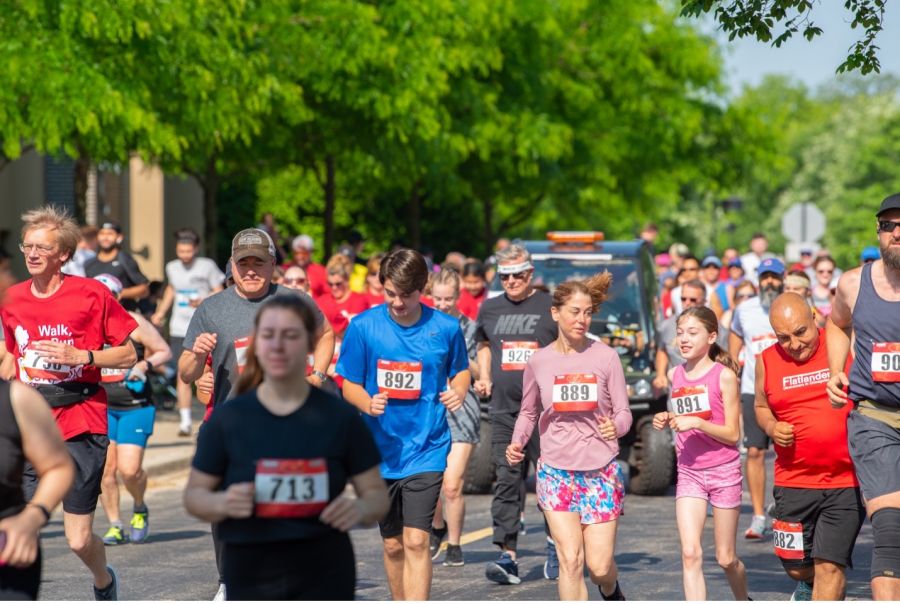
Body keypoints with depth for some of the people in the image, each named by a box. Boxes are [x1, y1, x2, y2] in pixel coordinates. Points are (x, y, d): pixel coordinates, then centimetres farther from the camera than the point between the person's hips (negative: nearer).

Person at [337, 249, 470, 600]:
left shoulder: (445, 328, -4)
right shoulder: (363, 327, -4)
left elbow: (461, 370, 14)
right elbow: (349, 385, 2)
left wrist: (458, 391, -9)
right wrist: (368, 404, -20)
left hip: (427, 449, -2)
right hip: (381, 449, 2)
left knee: (416, 541, -13)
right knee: (392, 544, 13)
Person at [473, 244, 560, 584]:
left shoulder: (550, 307, 0)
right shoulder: (490, 309, 13)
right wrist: (484, 377, 15)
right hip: (504, 411, 3)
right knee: (506, 482, -2)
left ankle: (555, 547, 19)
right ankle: (507, 556, -5)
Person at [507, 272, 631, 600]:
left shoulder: (605, 356, -3)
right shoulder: (539, 361, 1)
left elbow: (623, 411, -1)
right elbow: (528, 412, 14)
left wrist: (616, 427, -24)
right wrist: (517, 443, -5)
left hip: (601, 471, 0)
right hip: (556, 471, 0)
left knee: (599, 566, 1)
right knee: (570, 560, -10)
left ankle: (611, 590, 36)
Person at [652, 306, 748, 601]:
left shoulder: (724, 375, -10)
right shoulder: (675, 375, 5)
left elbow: (732, 433, -11)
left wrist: (696, 422, -24)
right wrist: (666, 420, 1)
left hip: (723, 471, -3)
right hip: (689, 473, 3)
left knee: (725, 558, 8)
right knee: (690, 553, -12)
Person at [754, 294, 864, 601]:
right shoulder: (767, 361, 4)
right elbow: (761, 407, 20)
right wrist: (772, 427, -2)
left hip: (846, 482, -3)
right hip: (793, 481, 3)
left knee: (829, 567, -8)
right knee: (796, 567, 12)